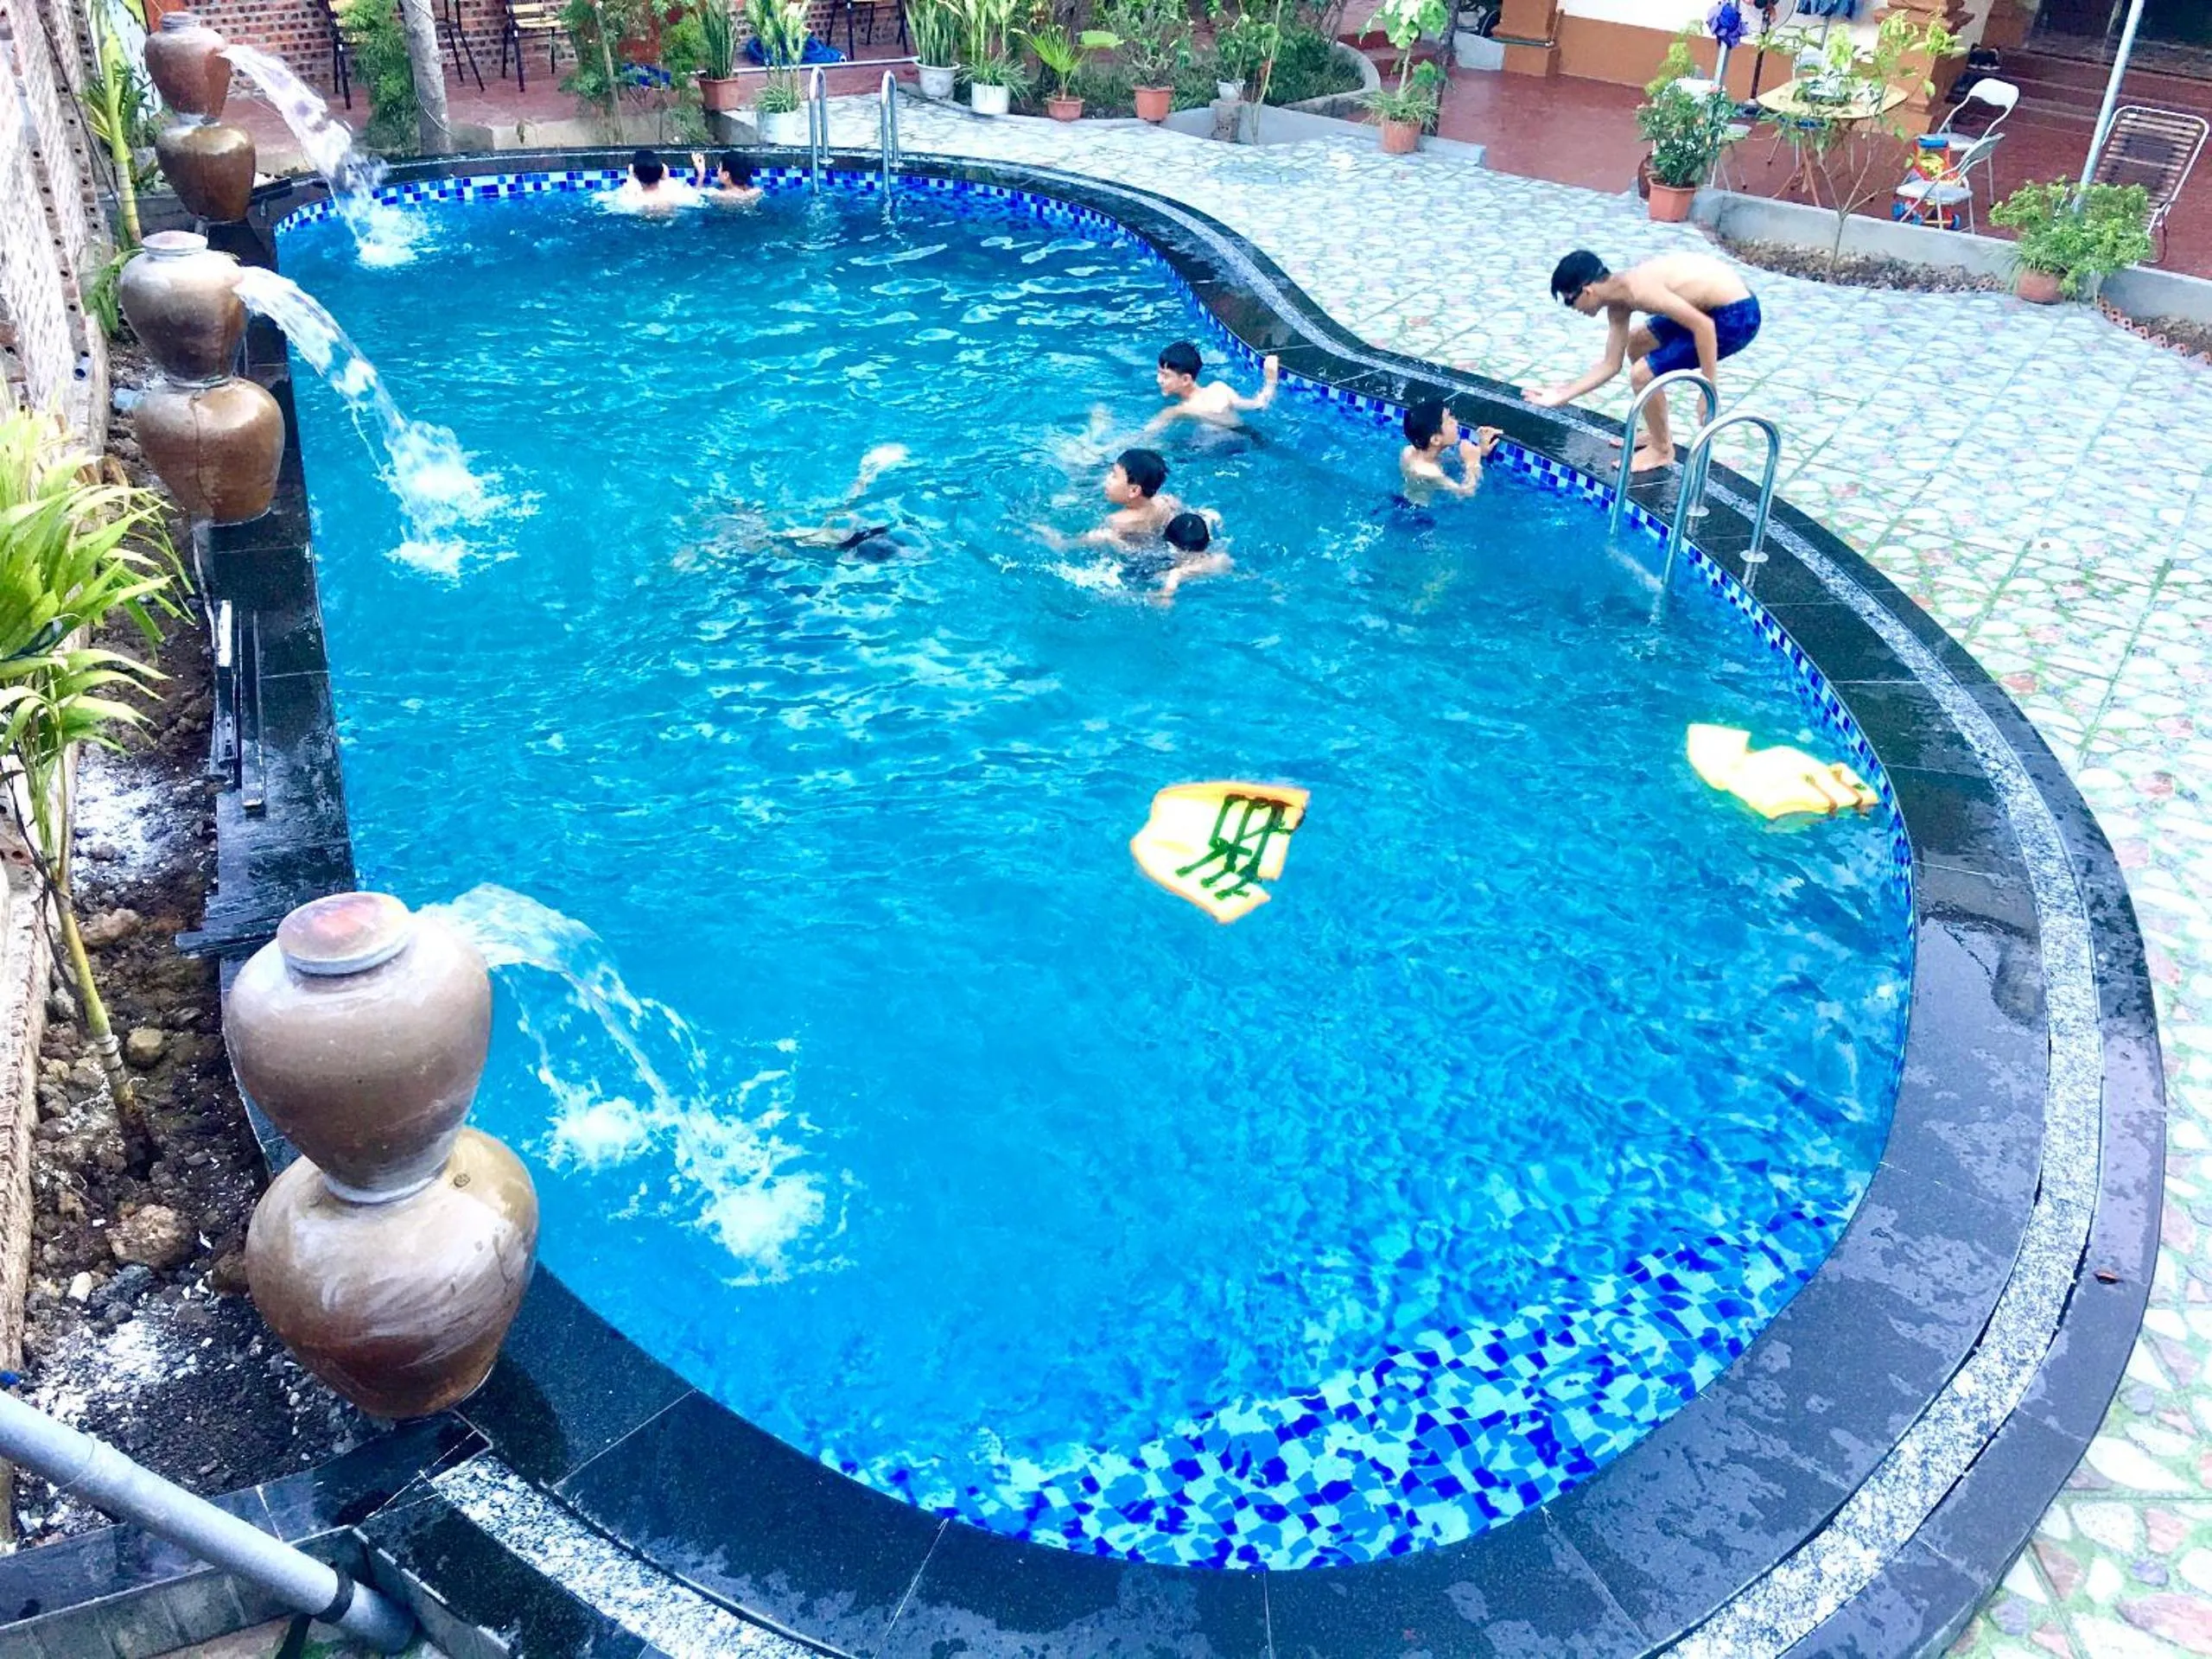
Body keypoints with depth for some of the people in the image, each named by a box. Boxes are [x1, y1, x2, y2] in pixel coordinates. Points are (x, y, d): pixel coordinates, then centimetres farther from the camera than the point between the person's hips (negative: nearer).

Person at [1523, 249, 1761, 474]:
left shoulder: (1637, 290, -24)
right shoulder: (1618, 304, 5)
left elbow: (1703, 325, -26)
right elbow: (1611, 364, 14)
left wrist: (1709, 389, -22)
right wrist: (1563, 395, 15)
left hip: (1736, 315, -10)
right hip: (1717, 305, 10)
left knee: (1643, 375, -10)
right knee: (1636, 344, 24)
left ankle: (1662, 450, 11)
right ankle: (1658, 431, 33)